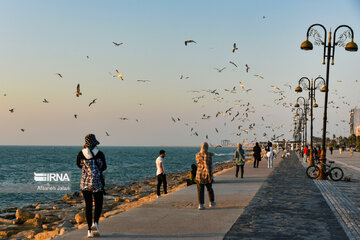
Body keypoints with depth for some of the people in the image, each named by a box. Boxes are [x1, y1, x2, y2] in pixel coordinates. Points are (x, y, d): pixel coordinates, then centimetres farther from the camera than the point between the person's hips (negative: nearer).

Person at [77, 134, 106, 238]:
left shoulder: (81, 154, -5)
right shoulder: (100, 154, -8)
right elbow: (104, 167, 6)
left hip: (85, 182, 2)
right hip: (98, 182, -1)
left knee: (88, 206, 8)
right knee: (98, 204, 12)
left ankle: (89, 229, 6)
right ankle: (95, 223, -11)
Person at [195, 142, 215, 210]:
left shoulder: (197, 155, -2)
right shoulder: (208, 155, -13)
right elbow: (210, 165, -16)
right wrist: (210, 175, -13)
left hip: (199, 174, 2)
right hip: (207, 174, -2)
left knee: (200, 190, 4)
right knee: (209, 189, 17)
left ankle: (201, 205, -2)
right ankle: (211, 203, 29)